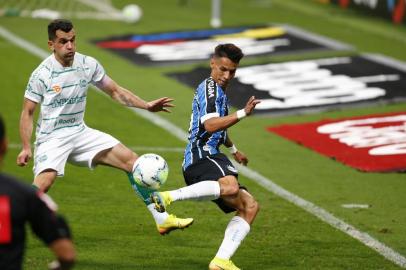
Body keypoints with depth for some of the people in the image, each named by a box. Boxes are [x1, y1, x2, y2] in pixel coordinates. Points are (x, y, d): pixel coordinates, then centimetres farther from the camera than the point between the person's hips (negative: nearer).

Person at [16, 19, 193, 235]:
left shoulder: (88, 65, -1)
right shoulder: (42, 74, -14)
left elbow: (115, 91, 11)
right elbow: (27, 113, -8)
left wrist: (146, 106, 1)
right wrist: (26, 148, -18)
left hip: (80, 132, 5)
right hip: (51, 138, -5)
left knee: (131, 160, -2)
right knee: (43, 183, -31)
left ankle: (162, 219, 6)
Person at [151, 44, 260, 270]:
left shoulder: (220, 90, 27)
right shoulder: (209, 88, -5)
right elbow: (210, 124, -22)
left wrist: (234, 149, 58)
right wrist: (242, 114, -29)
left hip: (211, 157, 10)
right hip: (201, 156, -10)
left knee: (249, 206, 2)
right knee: (230, 186, -40)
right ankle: (169, 197, -42)